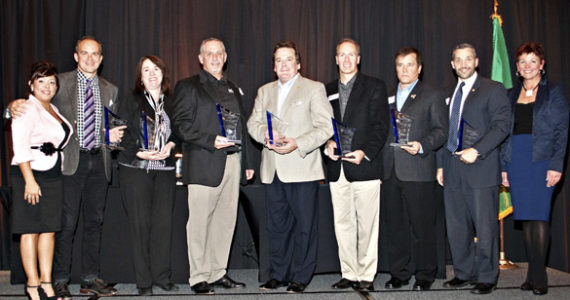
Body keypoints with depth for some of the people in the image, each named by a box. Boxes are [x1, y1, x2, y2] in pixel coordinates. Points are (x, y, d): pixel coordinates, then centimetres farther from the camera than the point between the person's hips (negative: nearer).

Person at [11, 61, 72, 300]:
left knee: (49, 230, 7)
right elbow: (20, 147, -14)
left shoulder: (54, 110, 17)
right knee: (30, 231, -1)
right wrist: (29, 181, -19)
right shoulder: (27, 109, -7)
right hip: (30, 175, -8)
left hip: (53, 176, 8)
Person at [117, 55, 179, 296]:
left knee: (163, 222, 1)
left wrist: (170, 145, -6)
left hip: (165, 170, 2)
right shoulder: (131, 102, 6)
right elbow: (121, 134, 0)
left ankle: (162, 276, 13)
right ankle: (144, 281, 6)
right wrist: (139, 153, -12)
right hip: (136, 169, -2)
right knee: (140, 223, -2)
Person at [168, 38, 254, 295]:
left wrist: (246, 163, 16)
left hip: (232, 162, 6)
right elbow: (179, 124, -7)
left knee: (226, 220, 7)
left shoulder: (233, 89, 21)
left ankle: (218, 273, 18)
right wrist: (211, 141, -17)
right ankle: (198, 277, 7)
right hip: (204, 164, -5)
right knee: (200, 221, -2)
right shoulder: (188, 87, 3)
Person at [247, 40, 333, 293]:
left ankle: (300, 277, 11)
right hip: (272, 170, 5)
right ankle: (278, 274, 22)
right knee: (276, 225, 11)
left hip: (301, 169, -4)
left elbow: (325, 127, -6)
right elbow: (253, 123, 12)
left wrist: (297, 144, -18)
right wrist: (266, 134, -11)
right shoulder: (264, 91, 18)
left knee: (304, 225, 0)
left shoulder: (314, 89, 2)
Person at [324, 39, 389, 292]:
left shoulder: (375, 87, 4)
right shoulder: (327, 91, 16)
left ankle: (366, 276, 9)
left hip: (365, 165, -4)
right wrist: (328, 143, -5)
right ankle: (348, 274, 17)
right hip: (336, 168, 4)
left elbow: (381, 125, -3)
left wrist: (365, 152, -15)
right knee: (342, 224, 8)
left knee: (367, 224, -1)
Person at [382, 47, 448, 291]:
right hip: (390, 172, 5)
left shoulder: (432, 96, 5)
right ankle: (399, 273, 19)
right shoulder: (387, 97, 18)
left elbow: (441, 131, -1)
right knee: (394, 225, 8)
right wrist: (380, 165, 8)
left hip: (418, 172, -4)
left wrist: (422, 146, -19)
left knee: (421, 225, -1)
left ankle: (425, 275, 12)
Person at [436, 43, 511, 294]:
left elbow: (502, 125, -8)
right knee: (456, 226, 9)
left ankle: (486, 278, 11)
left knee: (485, 226, -1)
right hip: (453, 170, 6)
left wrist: (476, 151, -17)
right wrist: (441, 165, 14)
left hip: (480, 168, -5)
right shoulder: (449, 94, 18)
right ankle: (463, 273, 21)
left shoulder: (493, 89, 1)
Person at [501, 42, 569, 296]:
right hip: (516, 162, 4)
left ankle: (539, 276, 0)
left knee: (539, 217, -8)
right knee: (526, 218, 7)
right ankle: (532, 274, 15)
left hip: (541, 160, -4)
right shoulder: (511, 95, 15)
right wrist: (503, 166, 6)